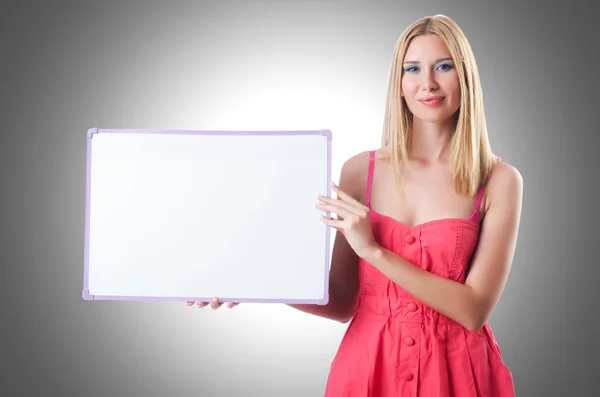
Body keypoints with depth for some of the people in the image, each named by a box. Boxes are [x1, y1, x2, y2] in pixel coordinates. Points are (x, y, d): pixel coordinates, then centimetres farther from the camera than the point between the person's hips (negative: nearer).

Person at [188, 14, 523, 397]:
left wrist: (375, 250, -19)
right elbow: (343, 304, 1)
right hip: (368, 366, 2)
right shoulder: (360, 170, -1)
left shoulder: (500, 181, -7)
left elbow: (473, 311, -14)